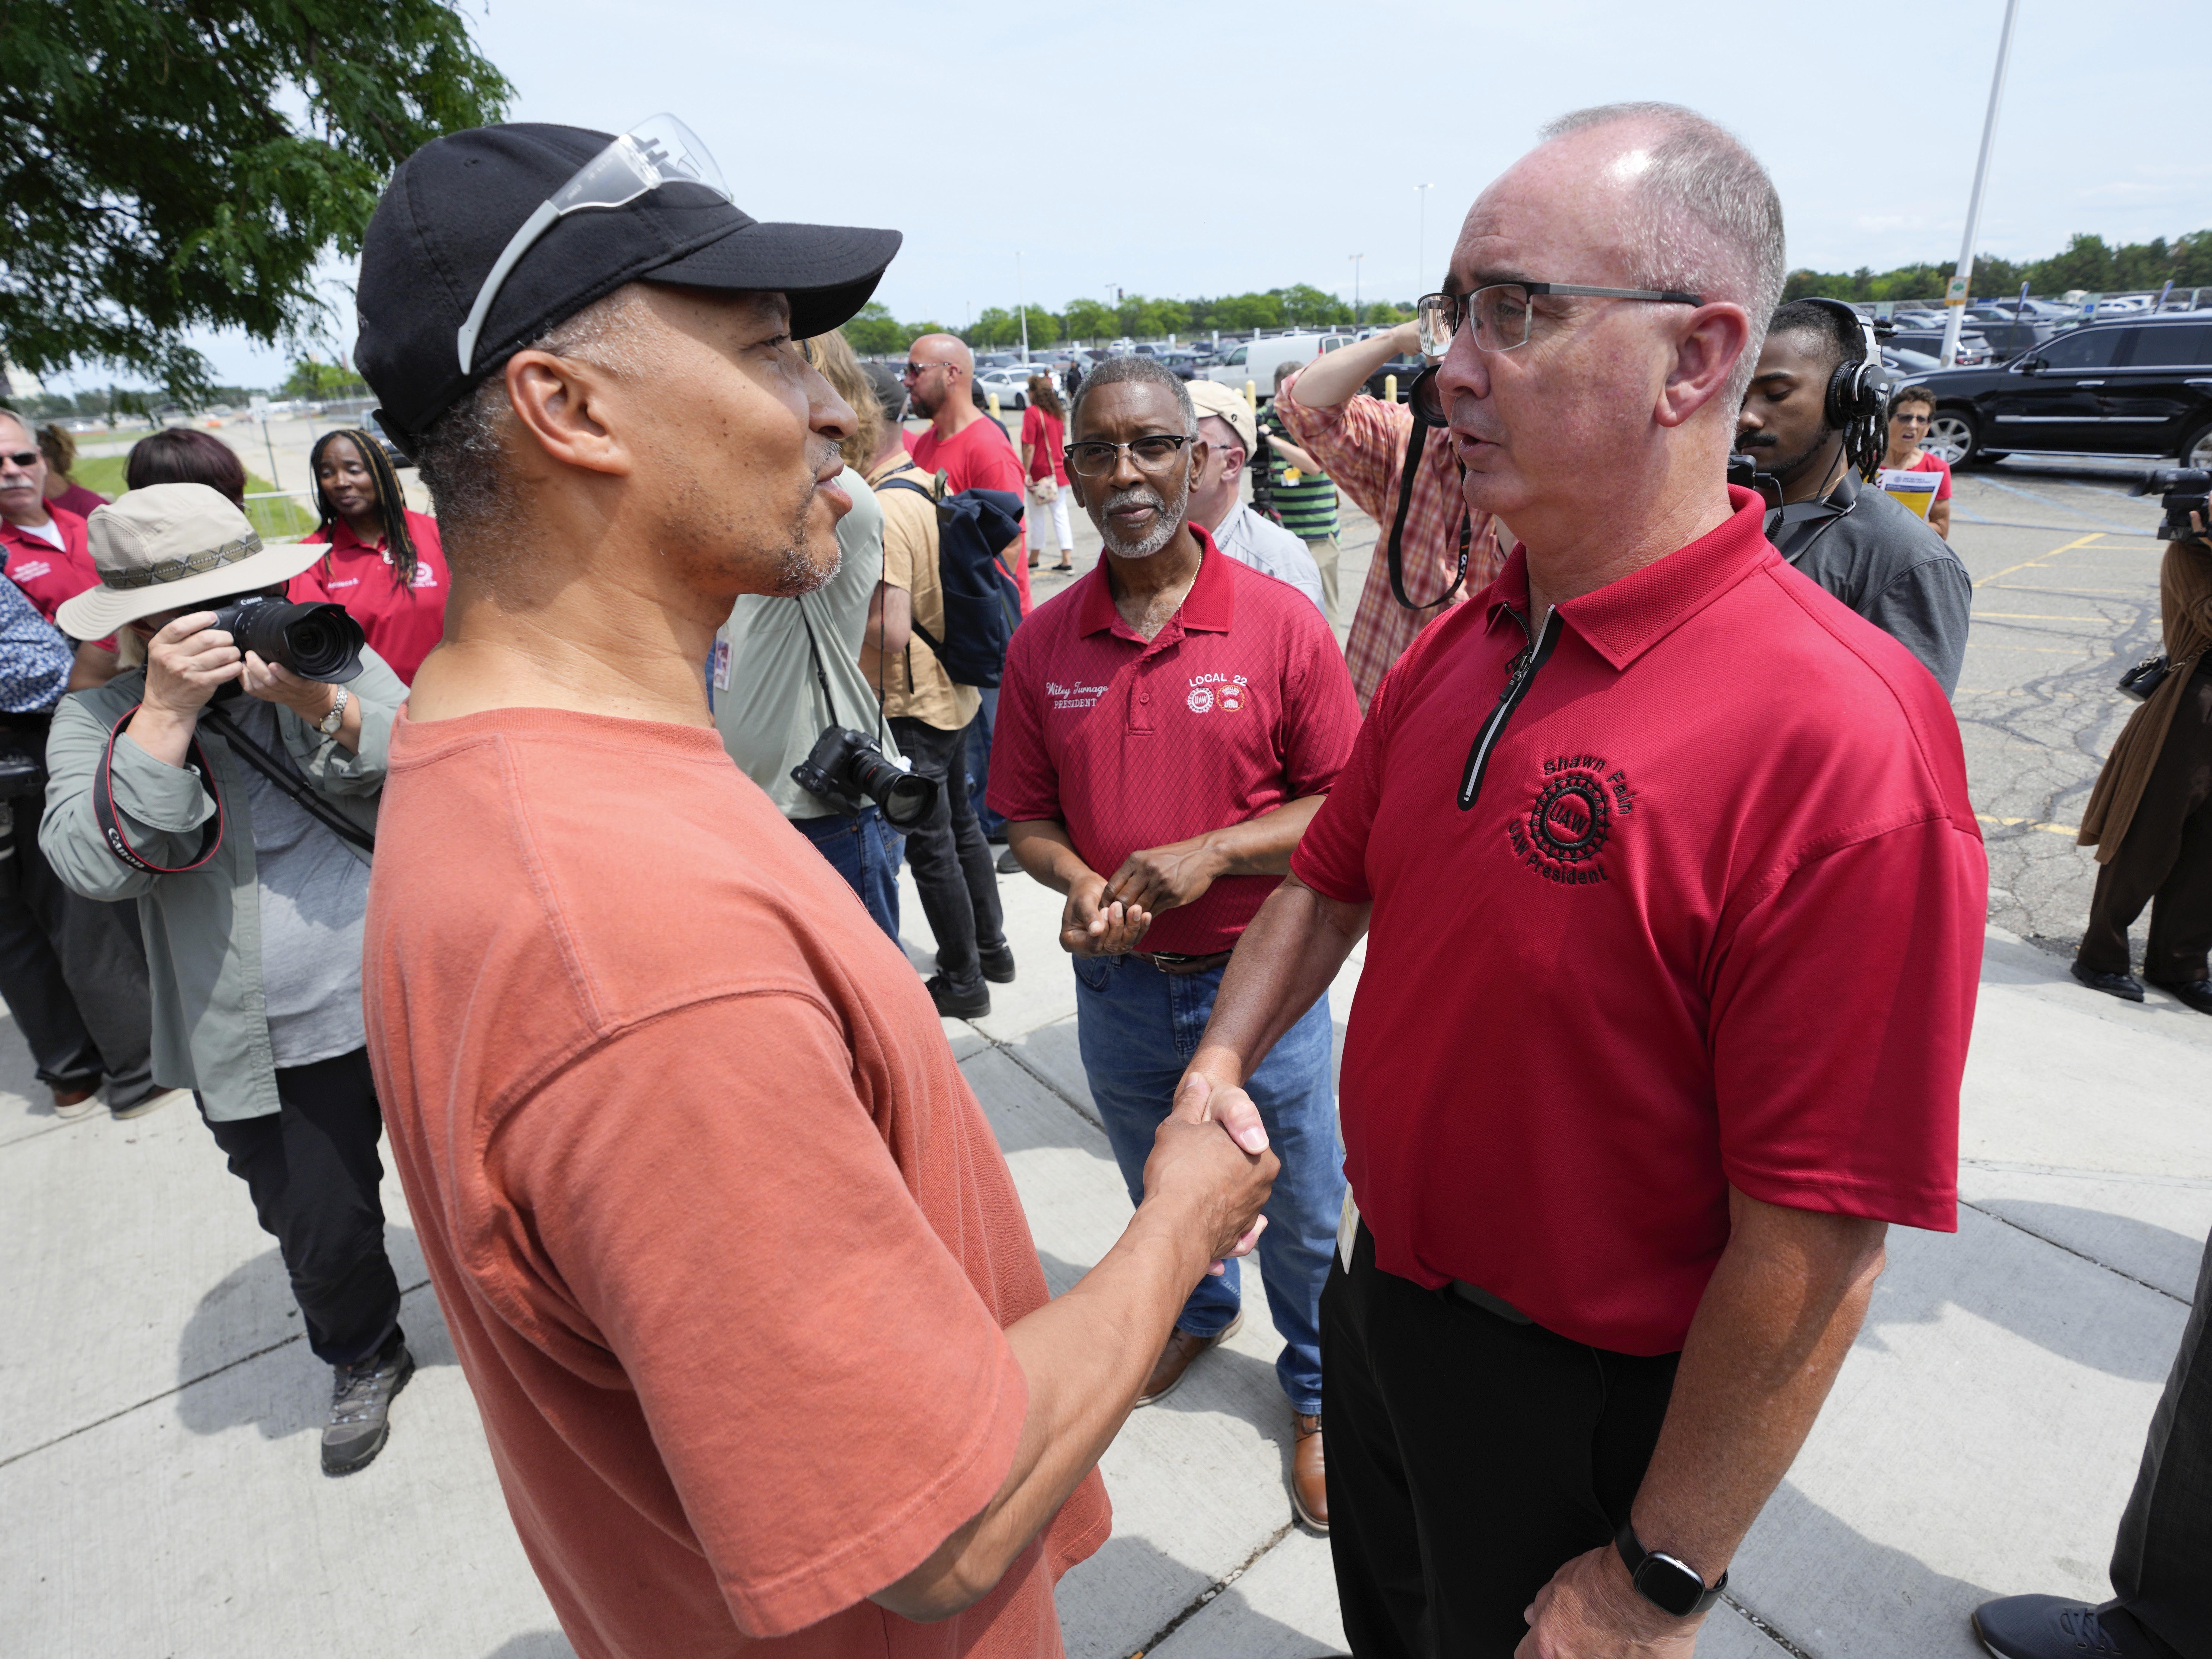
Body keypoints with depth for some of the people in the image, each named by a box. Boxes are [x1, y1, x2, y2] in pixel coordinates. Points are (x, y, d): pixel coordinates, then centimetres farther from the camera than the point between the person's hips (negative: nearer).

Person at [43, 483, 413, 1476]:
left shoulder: (339, 663, -2)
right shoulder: (100, 719, -4)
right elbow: (97, 866, -20)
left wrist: (324, 706, -27)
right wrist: (166, 713, -27)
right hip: (269, 1054, 0)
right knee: (321, 1237, 15)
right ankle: (364, 1361, 45)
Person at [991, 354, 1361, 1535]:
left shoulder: (1281, 624, -13)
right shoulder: (1041, 641, -5)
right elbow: (1025, 813, 2)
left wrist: (1214, 852, -24)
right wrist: (1077, 882, -18)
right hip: (1117, 987, 3)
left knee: (1301, 1217, 16)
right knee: (1161, 1196, 28)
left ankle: (1317, 1391, 46)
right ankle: (1200, 1312, 60)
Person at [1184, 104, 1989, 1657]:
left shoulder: (1840, 736, -29)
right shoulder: (1454, 651, -5)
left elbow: (1816, 1249, -26)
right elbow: (1331, 881, 6)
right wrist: (1221, 1066, -8)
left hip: (1581, 1400, -6)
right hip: (1380, 1297, 7)